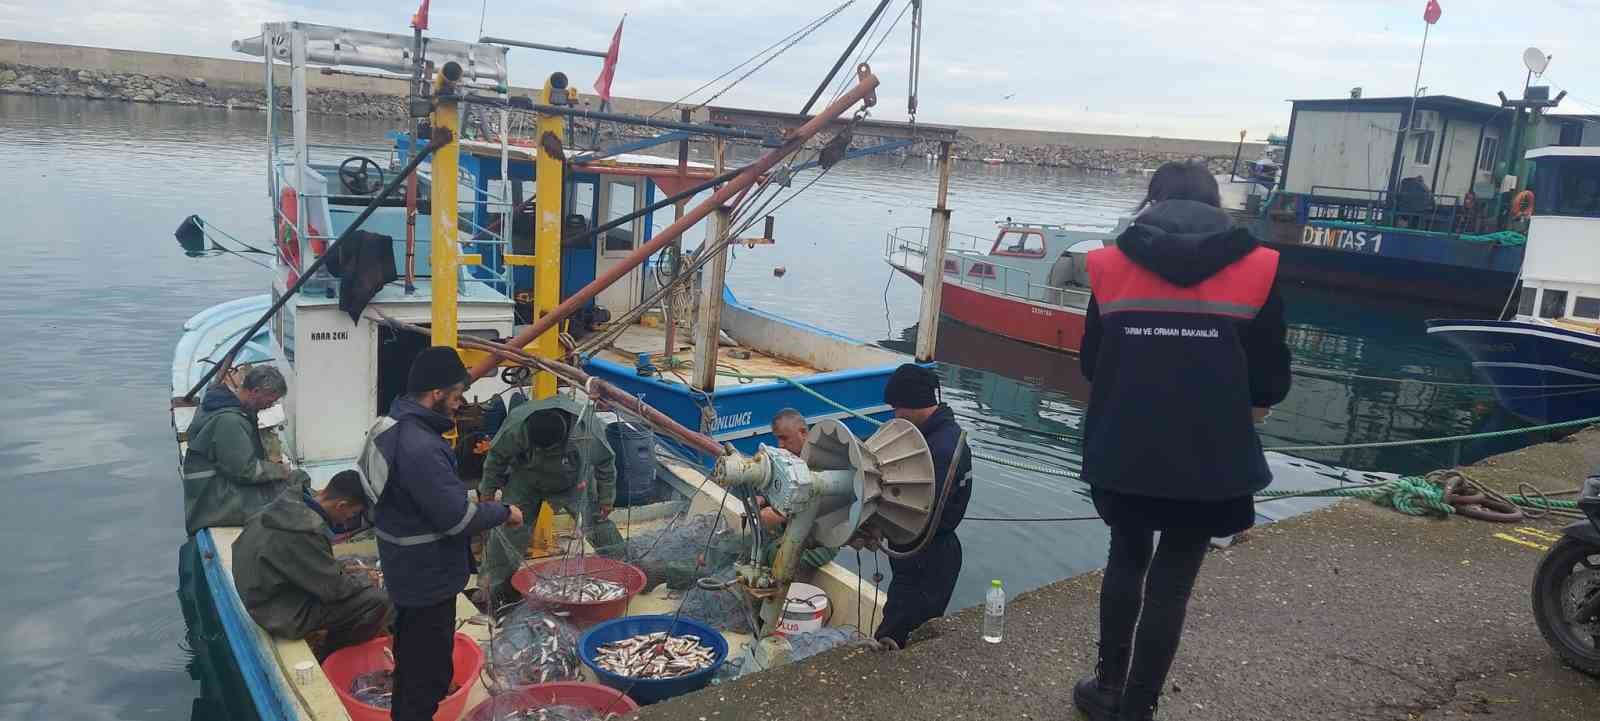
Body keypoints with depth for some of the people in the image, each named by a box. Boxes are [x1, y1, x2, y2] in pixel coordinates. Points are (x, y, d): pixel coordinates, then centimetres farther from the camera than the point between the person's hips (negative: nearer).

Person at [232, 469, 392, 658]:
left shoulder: (291, 502, -3)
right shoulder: (304, 532, -30)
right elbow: (334, 588, -20)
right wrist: (365, 581, -3)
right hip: (283, 613, -9)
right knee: (379, 601, -16)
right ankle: (326, 655, 7)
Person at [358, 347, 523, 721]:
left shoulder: (395, 427, 3)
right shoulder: (419, 448, -30)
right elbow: (456, 517, -27)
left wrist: (472, 502, 9)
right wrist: (504, 512, -12)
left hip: (411, 571, 10)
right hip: (428, 578, -10)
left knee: (413, 663, 28)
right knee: (429, 674, 4)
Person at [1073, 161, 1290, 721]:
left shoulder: (1110, 264, 0)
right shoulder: (1258, 268, -2)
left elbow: (1090, 364, 7)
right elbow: (1269, 382, -1)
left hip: (1122, 452, 2)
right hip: (1206, 459, -1)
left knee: (1126, 559, 23)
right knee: (1171, 583, 12)